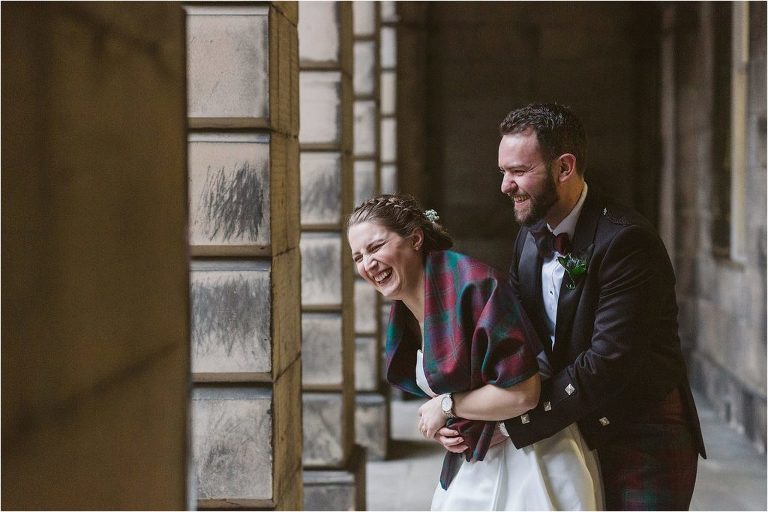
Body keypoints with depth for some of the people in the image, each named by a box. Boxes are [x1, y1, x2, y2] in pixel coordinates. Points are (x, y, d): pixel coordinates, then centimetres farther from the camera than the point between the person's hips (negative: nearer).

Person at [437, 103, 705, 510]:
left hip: (644, 446, -7)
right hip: (575, 438, 7)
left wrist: (511, 422, -24)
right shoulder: (531, 238, 5)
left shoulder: (625, 241, -22)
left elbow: (609, 363, -27)